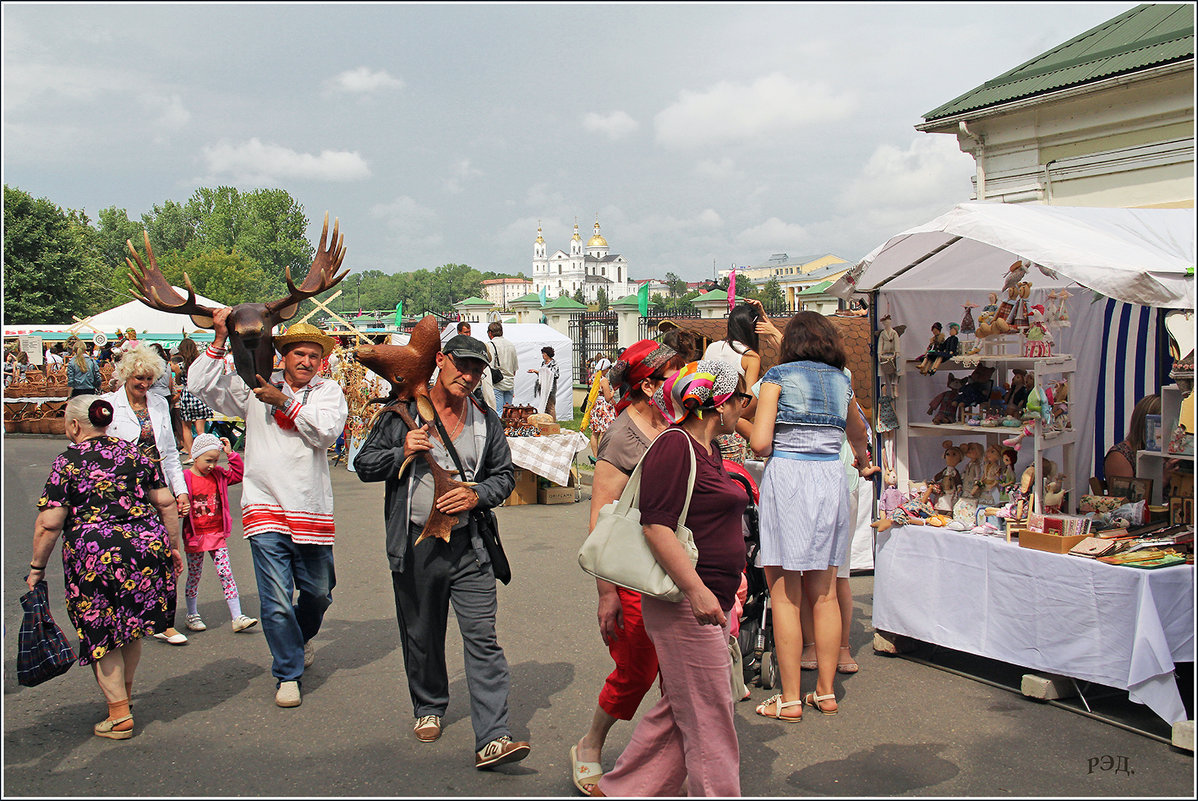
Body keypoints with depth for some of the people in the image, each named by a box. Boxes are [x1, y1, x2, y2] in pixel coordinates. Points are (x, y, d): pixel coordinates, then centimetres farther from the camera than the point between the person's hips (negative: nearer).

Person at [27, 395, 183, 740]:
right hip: (147, 546, 5)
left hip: (95, 555, -5)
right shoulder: (133, 452, 9)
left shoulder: (66, 463, -3)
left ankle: (119, 715, 12)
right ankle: (124, 693, 39)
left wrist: (37, 566, 3)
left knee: (103, 635, 8)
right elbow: (166, 503, 8)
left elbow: (49, 524, -7)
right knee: (131, 626, 21)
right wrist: (173, 546, 16)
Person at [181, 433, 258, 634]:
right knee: (194, 576, 10)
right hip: (195, 536, -3)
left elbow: (239, 474, 8)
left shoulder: (218, 476, 6)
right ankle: (192, 614, 28)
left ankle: (237, 617, -2)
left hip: (217, 534, 3)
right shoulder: (185, 478, -8)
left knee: (226, 574, -2)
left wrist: (231, 454, 0)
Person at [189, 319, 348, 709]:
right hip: (266, 508, -1)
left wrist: (285, 402, -16)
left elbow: (328, 431, -12)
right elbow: (200, 385, 1)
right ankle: (288, 674, 12)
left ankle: (301, 638, 48)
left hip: (312, 511, 2)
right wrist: (219, 339, -6)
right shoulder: (255, 387, 6)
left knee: (319, 592, 16)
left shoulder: (328, 391, 6)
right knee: (277, 601, -6)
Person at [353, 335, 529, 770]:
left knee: (483, 637, -7)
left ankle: (492, 739, -8)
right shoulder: (402, 413, 2)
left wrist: (476, 494, -7)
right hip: (415, 545, 0)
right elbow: (364, 464, 5)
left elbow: (505, 474, 13)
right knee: (421, 635, 14)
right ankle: (428, 708, 38)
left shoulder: (486, 421, 7)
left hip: (469, 544, 0)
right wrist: (401, 453, -13)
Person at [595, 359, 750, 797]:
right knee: (708, 716, 0)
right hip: (685, 603, -10)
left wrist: (727, 592, 27)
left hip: (711, 599, 10)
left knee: (678, 709, 16)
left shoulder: (708, 449, 16)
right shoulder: (674, 446, -15)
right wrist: (696, 590, -26)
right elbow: (656, 526, -21)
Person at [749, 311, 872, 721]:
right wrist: (862, 456, 56)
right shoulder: (841, 380, 14)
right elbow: (857, 430, 35)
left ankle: (790, 699, 5)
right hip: (831, 477, 5)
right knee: (824, 593, 13)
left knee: (785, 596, 1)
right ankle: (826, 692, 19)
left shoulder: (778, 376, 0)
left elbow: (760, 443, -10)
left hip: (787, 477, -5)